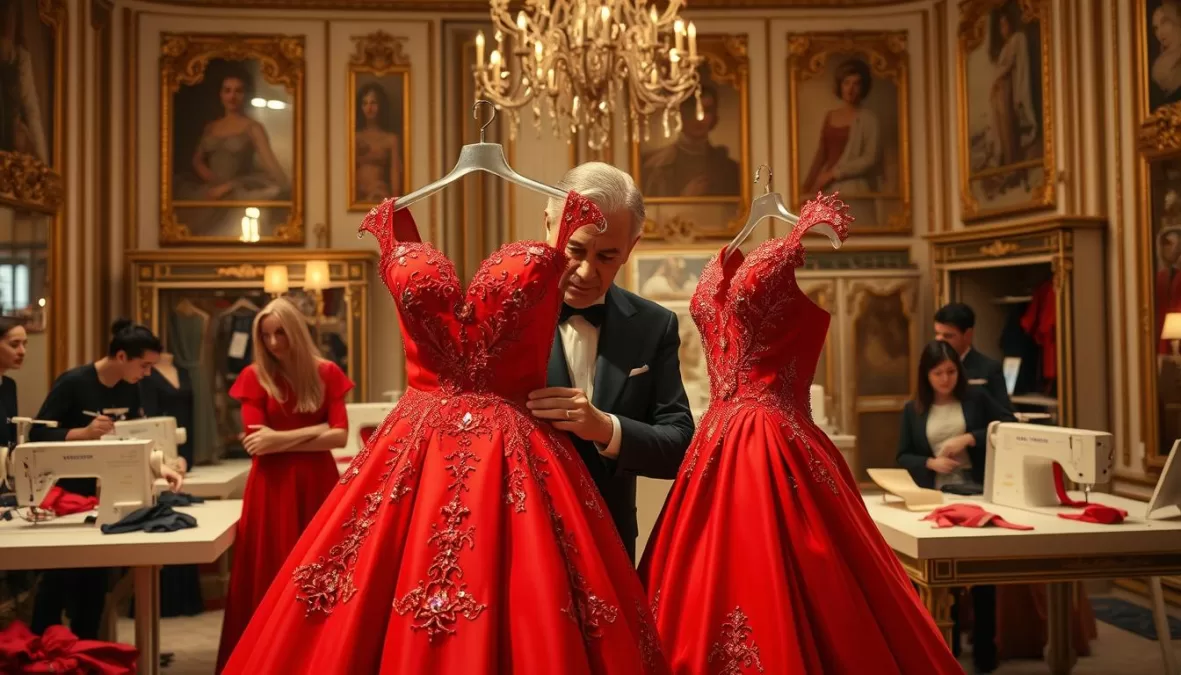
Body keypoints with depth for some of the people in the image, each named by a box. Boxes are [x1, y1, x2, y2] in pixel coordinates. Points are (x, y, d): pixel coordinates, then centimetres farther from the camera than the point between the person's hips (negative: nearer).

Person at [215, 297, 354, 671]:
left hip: (318, 484, 2)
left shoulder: (327, 373, 5)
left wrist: (281, 440, -11)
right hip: (272, 487, -1)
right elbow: (257, 443, -8)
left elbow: (340, 436, -4)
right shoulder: (254, 377, 0)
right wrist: (317, 430, -8)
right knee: (271, 577, 1)